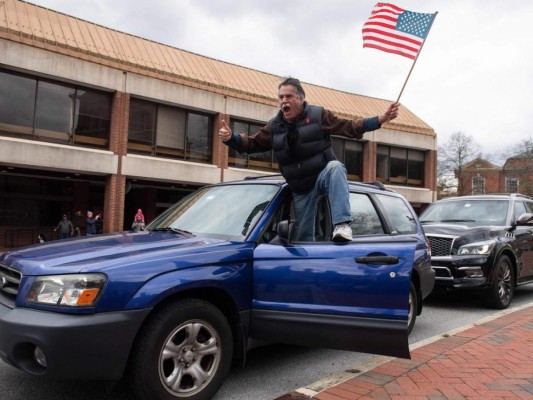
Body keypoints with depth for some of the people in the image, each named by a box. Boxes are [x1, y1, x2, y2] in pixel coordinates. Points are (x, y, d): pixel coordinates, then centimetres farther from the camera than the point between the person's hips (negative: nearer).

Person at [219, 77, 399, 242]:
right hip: (301, 189, 4)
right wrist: (231, 138, -12)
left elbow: (349, 127, -10)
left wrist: (381, 119, -21)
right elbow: (252, 144, 8)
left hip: (324, 174, -4)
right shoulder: (273, 126, 3)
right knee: (304, 235, 8)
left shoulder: (318, 115, -7)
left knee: (336, 166, -40)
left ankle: (342, 224, -47)